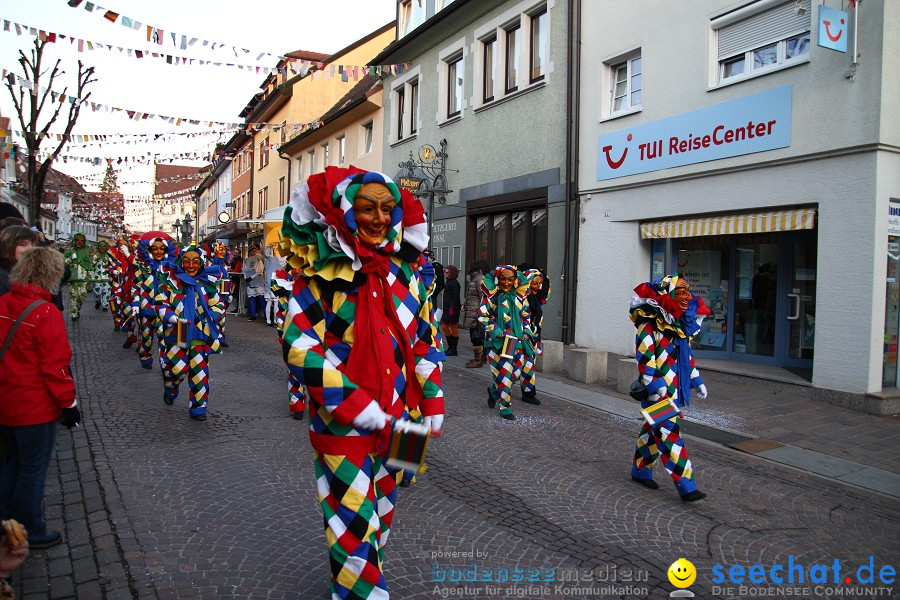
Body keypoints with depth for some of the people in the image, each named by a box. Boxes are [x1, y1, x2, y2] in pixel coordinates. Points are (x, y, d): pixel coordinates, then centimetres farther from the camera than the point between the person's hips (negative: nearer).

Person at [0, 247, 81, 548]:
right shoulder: (46, 313, -22)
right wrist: (68, 402, -10)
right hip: (36, 408, -7)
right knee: (33, 468, 9)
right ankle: (31, 532, 23)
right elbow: (55, 367, -21)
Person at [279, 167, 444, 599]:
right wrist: (355, 405, -21)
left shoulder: (404, 268, 4)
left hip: (394, 419, 6)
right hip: (342, 424, -5)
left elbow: (424, 337, 10)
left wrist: (432, 400, 6)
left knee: (381, 510, 21)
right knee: (354, 521, -2)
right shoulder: (322, 274, -12)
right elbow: (299, 347, -18)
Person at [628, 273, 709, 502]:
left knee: (654, 429, 17)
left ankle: (640, 470, 30)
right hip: (659, 389, -9)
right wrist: (654, 385, -24)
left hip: (676, 387, 9)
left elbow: (686, 354, 21)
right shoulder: (651, 323, -15)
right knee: (669, 432, -8)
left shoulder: (682, 322, 12)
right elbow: (644, 355, -19)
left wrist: (696, 380, 20)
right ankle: (686, 486, -7)